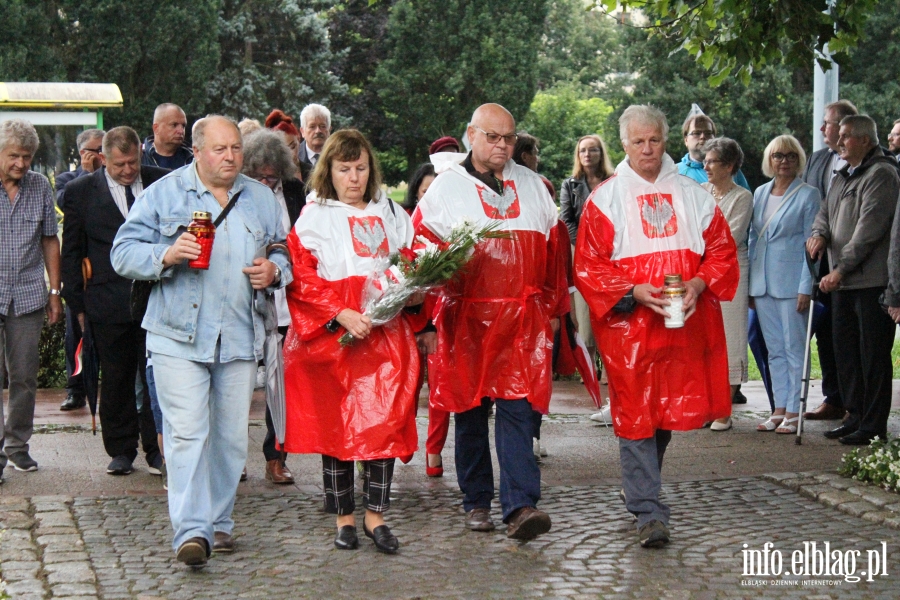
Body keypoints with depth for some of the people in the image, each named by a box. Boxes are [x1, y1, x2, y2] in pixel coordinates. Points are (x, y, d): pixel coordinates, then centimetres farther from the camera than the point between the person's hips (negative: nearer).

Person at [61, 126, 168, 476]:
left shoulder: (163, 183, 4)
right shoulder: (81, 192, 3)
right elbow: (71, 252, 6)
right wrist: (77, 303, 1)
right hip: (108, 301, 0)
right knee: (116, 380, 8)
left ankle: (156, 449, 12)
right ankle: (121, 451, 19)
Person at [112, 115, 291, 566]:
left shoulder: (261, 199, 14)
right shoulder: (163, 194, 3)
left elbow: (285, 254, 21)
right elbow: (124, 253, -1)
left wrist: (274, 271, -1)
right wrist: (167, 255, -18)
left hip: (240, 338, 4)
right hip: (179, 336, -4)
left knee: (231, 435, 8)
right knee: (186, 433, -11)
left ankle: (218, 522, 20)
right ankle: (192, 531, -12)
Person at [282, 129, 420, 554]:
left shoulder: (391, 215, 15)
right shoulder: (313, 219, 3)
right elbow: (301, 279, -6)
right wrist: (341, 315, -17)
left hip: (384, 334, 3)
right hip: (332, 338, -2)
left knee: (385, 421, -4)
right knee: (335, 424, 2)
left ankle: (376, 515, 4)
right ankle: (344, 518, 12)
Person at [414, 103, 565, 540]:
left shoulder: (532, 185, 14)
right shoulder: (446, 187, 4)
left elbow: (553, 250, 18)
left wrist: (551, 306, 15)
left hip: (524, 320, 1)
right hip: (467, 319, -1)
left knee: (517, 408, -8)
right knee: (471, 411, 7)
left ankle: (520, 506, -14)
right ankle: (476, 502, 19)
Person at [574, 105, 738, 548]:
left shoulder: (694, 196, 12)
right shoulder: (605, 200, 3)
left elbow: (721, 252, 11)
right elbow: (588, 266, -2)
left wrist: (698, 284, -9)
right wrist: (634, 291, -16)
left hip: (685, 325, 3)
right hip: (628, 328, -3)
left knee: (669, 412, 12)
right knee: (636, 415, -7)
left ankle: (639, 487, 34)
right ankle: (648, 511, -5)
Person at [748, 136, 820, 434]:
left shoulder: (808, 195, -3)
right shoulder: (760, 194, 13)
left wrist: (806, 287, -12)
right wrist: (749, 283, 11)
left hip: (791, 283, -6)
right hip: (762, 283, 6)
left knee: (795, 348, -2)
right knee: (774, 349, 9)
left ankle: (793, 411, 2)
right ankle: (779, 408, 15)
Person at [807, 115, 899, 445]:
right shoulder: (843, 176, 20)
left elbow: (869, 229, -18)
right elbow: (826, 211, 22)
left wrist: (841, 269, -19)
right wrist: (819, 233, -3)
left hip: (872, 281, -9)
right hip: (842, 281, 9)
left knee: (873, 354, -4)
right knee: (846, 352, 13)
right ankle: (856, 416, 22)